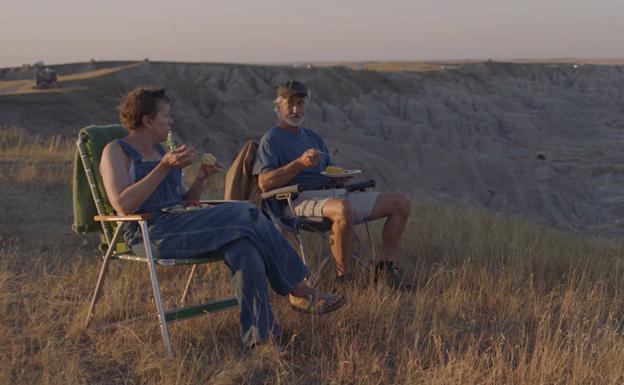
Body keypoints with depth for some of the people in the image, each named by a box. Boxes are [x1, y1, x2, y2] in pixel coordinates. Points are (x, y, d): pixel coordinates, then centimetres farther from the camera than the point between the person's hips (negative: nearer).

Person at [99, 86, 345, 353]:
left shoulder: (160, 151, 24)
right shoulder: (116, 152, 1)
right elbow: (123, 205, -16)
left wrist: (200, 179, 5)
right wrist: (165, 167, -18)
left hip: (177, 225, 8)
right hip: (149, 233, -7)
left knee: (243, 246, -24)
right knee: (245, 214, -22)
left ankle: (259, 335, -30)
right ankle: (299, 291, -14)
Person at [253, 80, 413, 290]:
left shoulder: (312, 136, 28)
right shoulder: (271, 140, 4)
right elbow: (264, 183, -10)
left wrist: (339, 177, 2)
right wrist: (300, 163, -19)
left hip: (334, 193, 8)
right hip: (303, 199, -8)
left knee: (400, 203, -1)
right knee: (343, 209, -43)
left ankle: (385, 268, 0)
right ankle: (342, 278, -30)